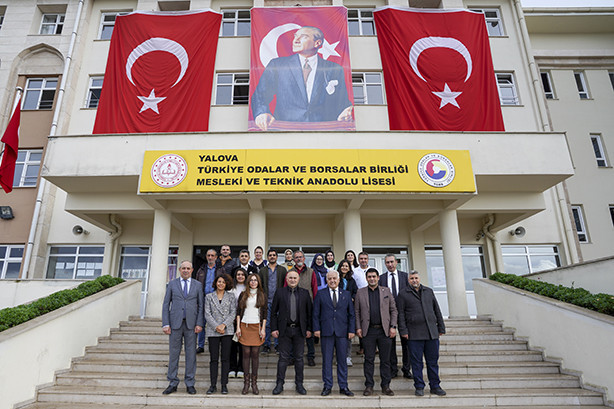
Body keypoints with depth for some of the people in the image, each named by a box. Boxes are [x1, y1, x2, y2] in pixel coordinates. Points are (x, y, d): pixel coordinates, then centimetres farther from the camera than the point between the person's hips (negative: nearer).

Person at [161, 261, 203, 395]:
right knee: (173, 353, 5)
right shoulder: (172, 284, 7)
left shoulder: (198, 285, 7)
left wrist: (199, 323, -4)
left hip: (191, 324, 0)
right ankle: (173, 383, 16)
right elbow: (166, 304, 5)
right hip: (175, 323, 0)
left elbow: (200, 306, 6)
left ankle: (190, 383, 15)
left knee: (191, 353, 4)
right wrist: (165, 324, -3)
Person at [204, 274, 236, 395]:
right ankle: (213, 385, 11)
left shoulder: (231, 296, 7)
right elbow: (207, 314, 1)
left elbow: (233, 313, 1)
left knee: (225, 358, 3)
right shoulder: (209, 297, 8)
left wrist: (224, 325, -11)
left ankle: (224, 385, 11)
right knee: (214, 359, 3)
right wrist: (216, 327, -10)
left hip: (227, 330, 0)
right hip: (213, 331, 0)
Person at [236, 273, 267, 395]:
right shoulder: (243, 295, 8)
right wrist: (238, 327, 1)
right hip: (244, 327, 0)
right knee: (246, 354, 0)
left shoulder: (262, 296, 7)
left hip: (257, 327, 0)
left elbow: (264, 314, 6)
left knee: (255, 354, 1)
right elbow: (238, 312, 9)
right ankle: (246, 382, 8)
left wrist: (263, 329, -2)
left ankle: (254, 382, 9)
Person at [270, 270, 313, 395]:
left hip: (299, 330, 1)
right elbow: (273, 312, 2)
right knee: (283, 357, 5)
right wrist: (274, 328, -4)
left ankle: (299, 384, 21)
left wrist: (309, 329, 0)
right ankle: (280, 384, 17)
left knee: (299, 358, 9)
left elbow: (309, 312, 6)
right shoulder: (280, 292, 2)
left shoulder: (305, 293, 4)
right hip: (284, 330, -1)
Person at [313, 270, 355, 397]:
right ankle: (327, 386, 16)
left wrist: (351, 330, 1)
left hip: (342, 332, 1)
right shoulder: (320, 295, 6)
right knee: (327, 360, 4)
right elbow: (316, 314, 5)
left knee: (342, 360, 6)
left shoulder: (346, 294, 10)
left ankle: (343, 386, 17)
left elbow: (351, 314, 9)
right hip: (326, 332, -1)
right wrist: (316, 329, -4)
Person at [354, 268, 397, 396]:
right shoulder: (360, 292, 7)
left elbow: (393, 310, 8)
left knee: (385, 360, 6)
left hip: (384, 330, 1)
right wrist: (358, 327, -2)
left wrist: (393, 326, -1)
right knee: (369, 359, 4)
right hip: (368, 331, 0)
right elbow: (357, 311, 7)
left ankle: (386, 386, 18)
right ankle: (369, 386, 15)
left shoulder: (386, 291, 8)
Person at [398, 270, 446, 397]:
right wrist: (403, 331, -6)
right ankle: (419, 387, 14)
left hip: (432, 332, 3)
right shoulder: (403, 294, 3)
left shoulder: (429, 291, 14)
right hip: (414, 334, -3)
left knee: (433, 361, 9)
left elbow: (437, 310, 16)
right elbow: (400, 313, 1)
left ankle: (435, 386, 20)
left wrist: (441, 327, 11)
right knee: (416, 361, 2)